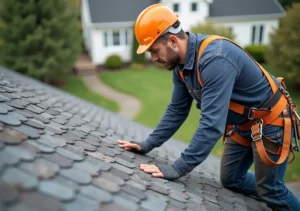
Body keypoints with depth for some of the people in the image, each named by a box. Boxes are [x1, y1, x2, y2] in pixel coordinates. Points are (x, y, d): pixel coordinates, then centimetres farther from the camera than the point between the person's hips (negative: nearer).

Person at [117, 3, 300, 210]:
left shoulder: (215, 58, -35)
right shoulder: (181, 64, -6)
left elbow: (212, 123, -38)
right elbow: (176, 110, 1)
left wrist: (178, 168, -34)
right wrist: (147, 145, -3)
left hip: (270, 121, -8)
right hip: (242, 123, 8)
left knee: (270, 190, 4)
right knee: (231, 180, 18)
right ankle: (273, 194, 40)